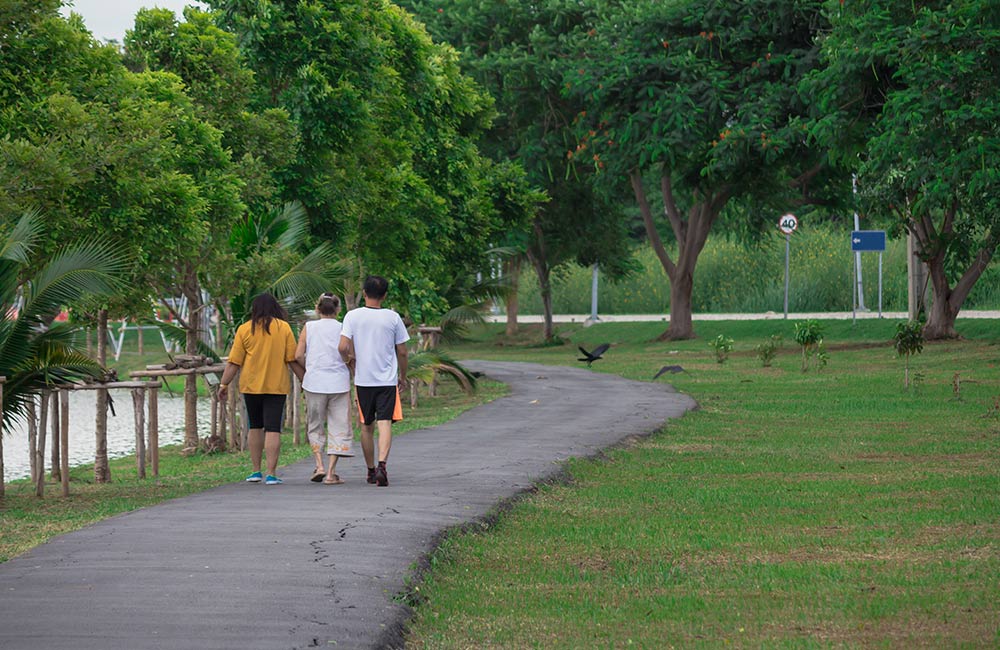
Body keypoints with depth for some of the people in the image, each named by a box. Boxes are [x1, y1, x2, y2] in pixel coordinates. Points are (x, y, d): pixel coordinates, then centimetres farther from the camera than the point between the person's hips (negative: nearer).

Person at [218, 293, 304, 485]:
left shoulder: (244, 329, 0)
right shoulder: (284, 328, 0)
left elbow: (234, 362, 0)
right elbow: (293, 359, -1)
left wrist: (224, 384, 8)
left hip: (251, 385, 1)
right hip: (277, 386, -1)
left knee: (255, 427, 15)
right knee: (273, 428, -3)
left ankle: (256, 471, 17)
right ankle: (271, 473, -10)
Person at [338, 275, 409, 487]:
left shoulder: (353, 316, -3)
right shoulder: (393, 318, -2)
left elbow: (343, 347, -12)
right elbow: (402, 352, 3)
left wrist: (349, 359, 10)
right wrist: (403, 376, 17)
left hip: (363, 380, 1)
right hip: (388, 380, -1)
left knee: (366, 426, 14)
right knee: (385, 423, -7)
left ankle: (371, 470, 23)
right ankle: (382, 465, -27)